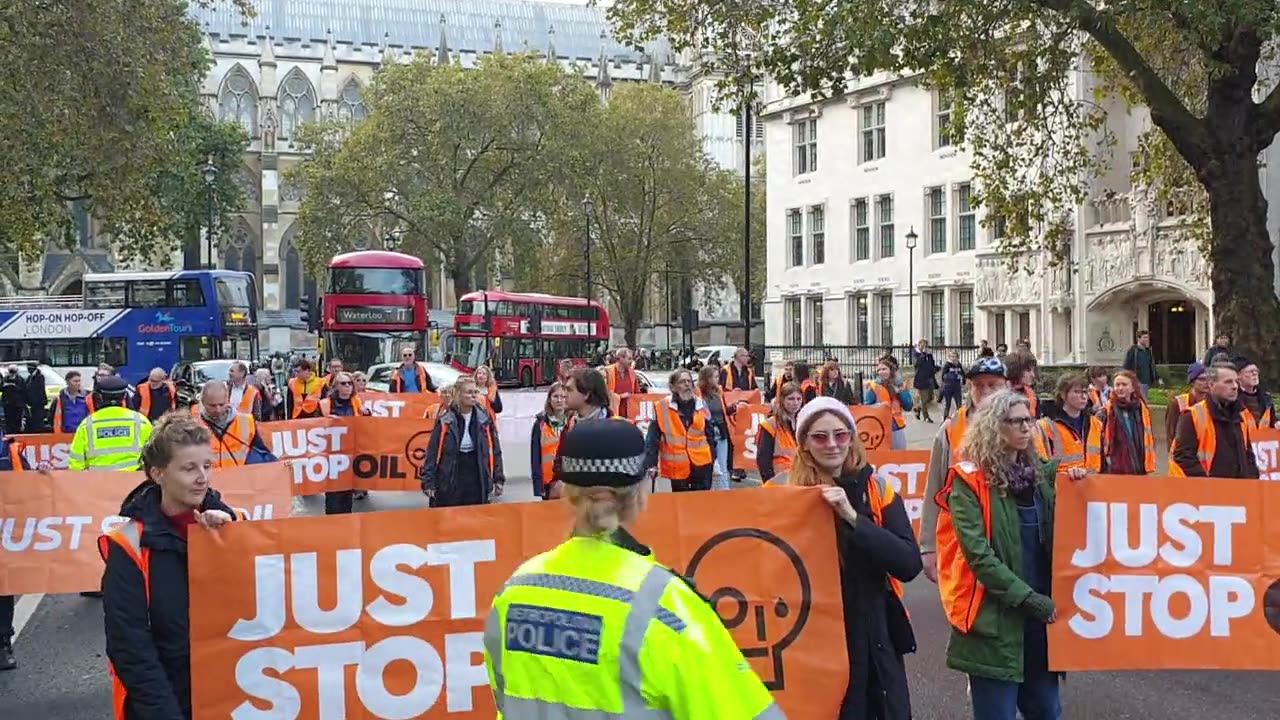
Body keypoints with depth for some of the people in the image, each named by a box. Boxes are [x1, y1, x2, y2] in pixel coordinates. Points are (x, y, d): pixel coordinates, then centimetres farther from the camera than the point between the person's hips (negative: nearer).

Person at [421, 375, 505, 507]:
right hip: (449, 485, -2)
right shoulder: (445, 421, -4)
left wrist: (498, 479, 5)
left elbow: (495, 450, 8)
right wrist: (429, 482, -7)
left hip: (478, 484, 2)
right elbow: (433, 453, -2)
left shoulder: (484, 419, 2)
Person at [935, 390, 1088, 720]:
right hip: (995, 617, -6)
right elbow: (978, 554, -16)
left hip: (1040, 613, 6)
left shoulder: (1038, 473, 10)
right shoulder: (969, 481, -10)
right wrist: (1027, 598, -17)